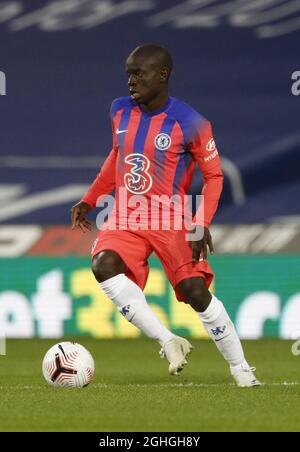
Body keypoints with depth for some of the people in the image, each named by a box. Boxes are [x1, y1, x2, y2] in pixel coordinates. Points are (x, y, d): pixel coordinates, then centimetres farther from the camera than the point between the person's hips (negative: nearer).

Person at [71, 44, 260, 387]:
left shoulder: (189, 123, -14)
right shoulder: (120, 111, 2)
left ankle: (240, 368, 8)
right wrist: (89, 200, 17)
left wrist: (201, 224, -19)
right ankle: (168, 342, -17)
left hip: (171, 222, -4)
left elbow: (214, 175, -7)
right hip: (126, 219, 4)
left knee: (198, 293, -12)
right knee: (103, 266, -25)